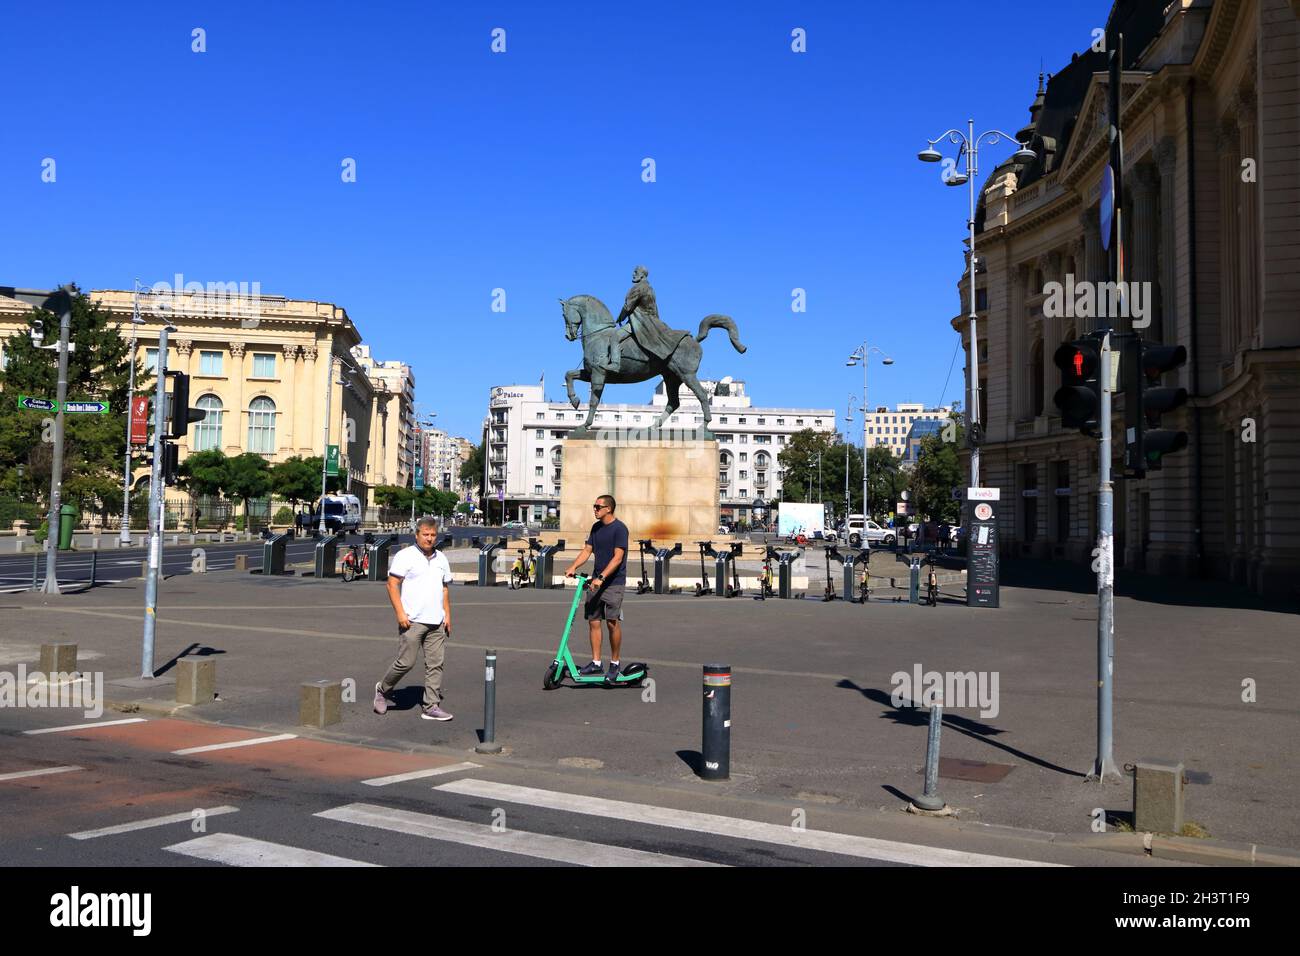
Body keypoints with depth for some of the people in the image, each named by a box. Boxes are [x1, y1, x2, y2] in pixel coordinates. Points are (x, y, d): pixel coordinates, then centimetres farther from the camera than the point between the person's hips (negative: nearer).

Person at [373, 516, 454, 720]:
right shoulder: (405, 556, -4)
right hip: (412, 620, -6)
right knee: (406, 662, -4)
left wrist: (447, 615, 12)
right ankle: (383, 690, 21)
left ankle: (432, 707, 6)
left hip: (436, 622, 6)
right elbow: (392, 584, -8)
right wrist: (400, 613, -15)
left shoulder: (441, 558, 14)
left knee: (435, 664, 2)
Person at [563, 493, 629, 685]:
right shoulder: (596, 527, 12)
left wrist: (601, 578, -25)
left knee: (613, 622, -5)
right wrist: (573, 567, -5)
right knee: (593, 621, 5)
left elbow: (617, 558, -18)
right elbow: (587, 550, 12)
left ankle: (614, 664, 7)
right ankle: (595, 662, 13)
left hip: (613, 582, -7)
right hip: (597, 581, 7)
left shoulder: (619, 528, -12)